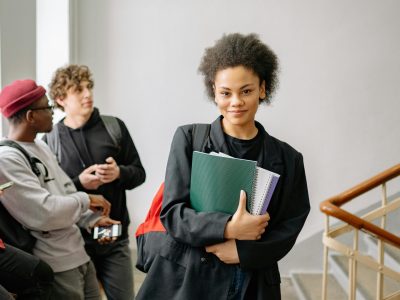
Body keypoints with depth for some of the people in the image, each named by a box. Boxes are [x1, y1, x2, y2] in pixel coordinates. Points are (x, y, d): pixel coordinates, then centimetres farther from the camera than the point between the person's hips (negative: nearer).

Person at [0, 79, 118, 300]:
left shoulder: (41, 147, 12)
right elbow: (44, 213, -25)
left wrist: (92, 218, -1)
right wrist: (85, 200, -11)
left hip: (78, 253, 8)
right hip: (55, 267, -8)